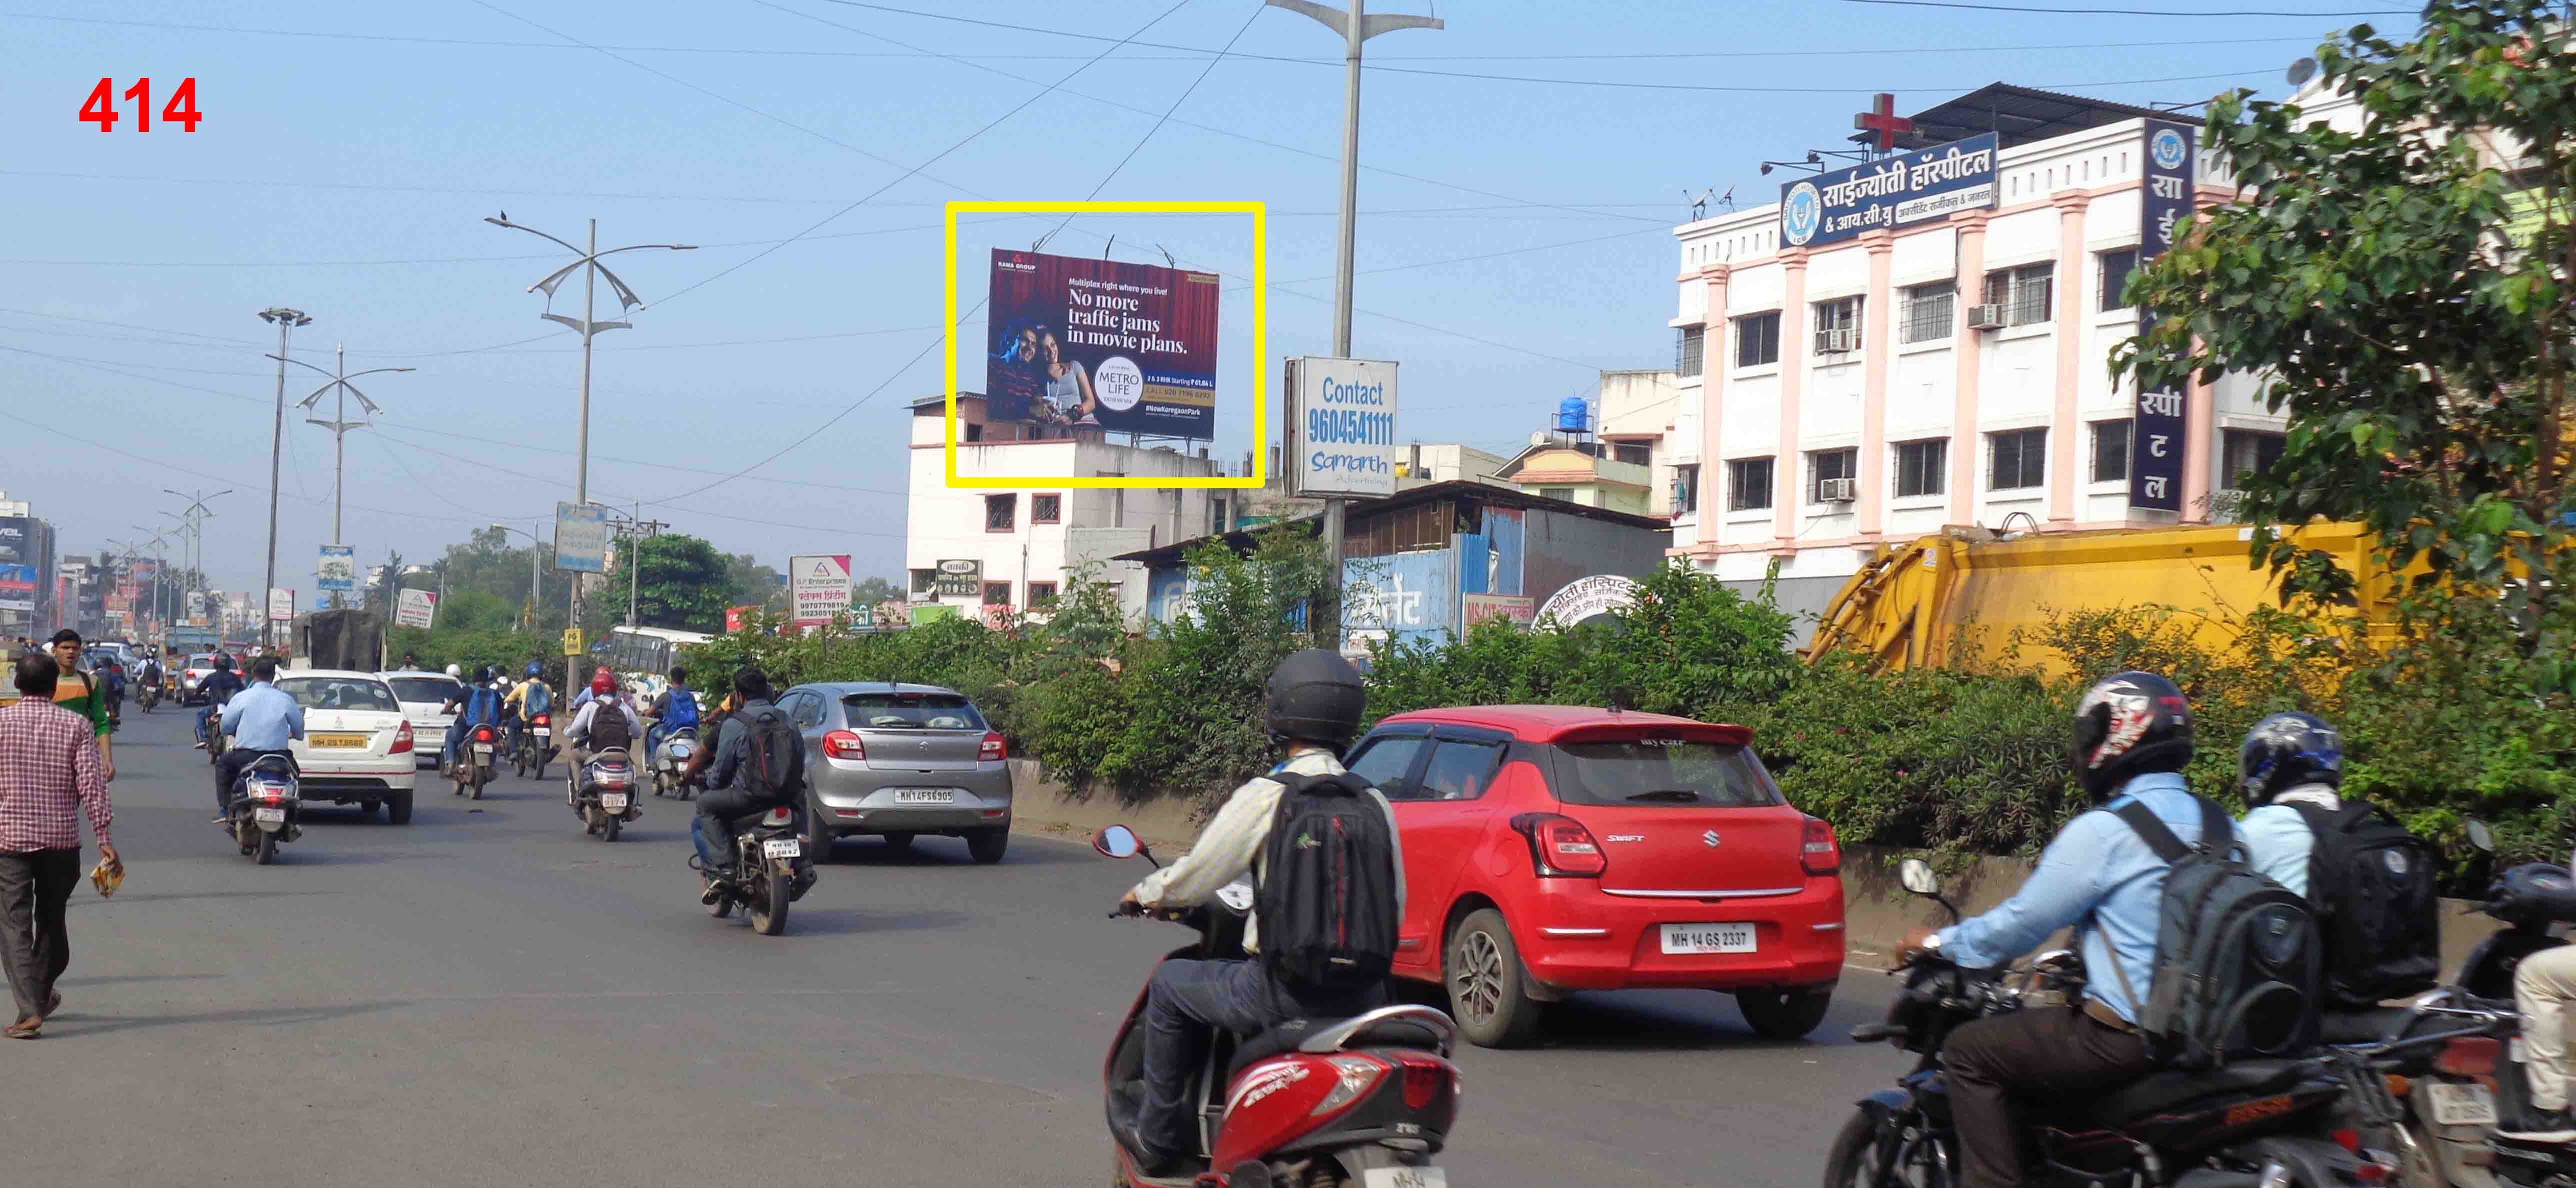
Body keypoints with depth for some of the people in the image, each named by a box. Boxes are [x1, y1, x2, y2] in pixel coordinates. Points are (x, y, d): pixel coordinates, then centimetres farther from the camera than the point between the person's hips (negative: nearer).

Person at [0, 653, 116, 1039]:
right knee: (52, 919, 18)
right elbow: (92, 784, -7)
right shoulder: (77, 726, -3)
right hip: (62, 838, 2)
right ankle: (43, 993, 35)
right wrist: (104, 838, -6)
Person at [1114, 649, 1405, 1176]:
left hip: (1285, 989, -5)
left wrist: (1143, 894, 17)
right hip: (1362, 996, 5)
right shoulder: (1375, 803, 5)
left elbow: (1194, 879, -4)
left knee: (1170, 984, 19)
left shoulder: (1266, 796, -9)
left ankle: (1159, 1137, 23)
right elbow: (1394, 909, 11)